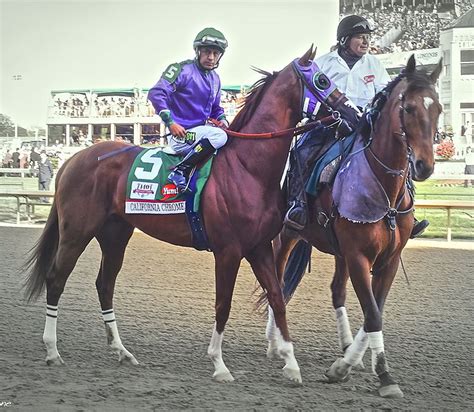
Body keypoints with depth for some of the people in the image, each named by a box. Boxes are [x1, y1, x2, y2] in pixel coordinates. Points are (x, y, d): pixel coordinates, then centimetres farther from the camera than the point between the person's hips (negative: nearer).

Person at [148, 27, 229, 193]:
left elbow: (215, 108, 26)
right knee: (219, 136, -30)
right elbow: (156, 93, -19)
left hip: (201, 131, 9)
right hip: (182, 135, -9)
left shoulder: (215, 79, 14)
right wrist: (170, 122, -25)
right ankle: (181, 171, -26)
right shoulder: (183, 70, -10)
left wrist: (222, 120, 1)